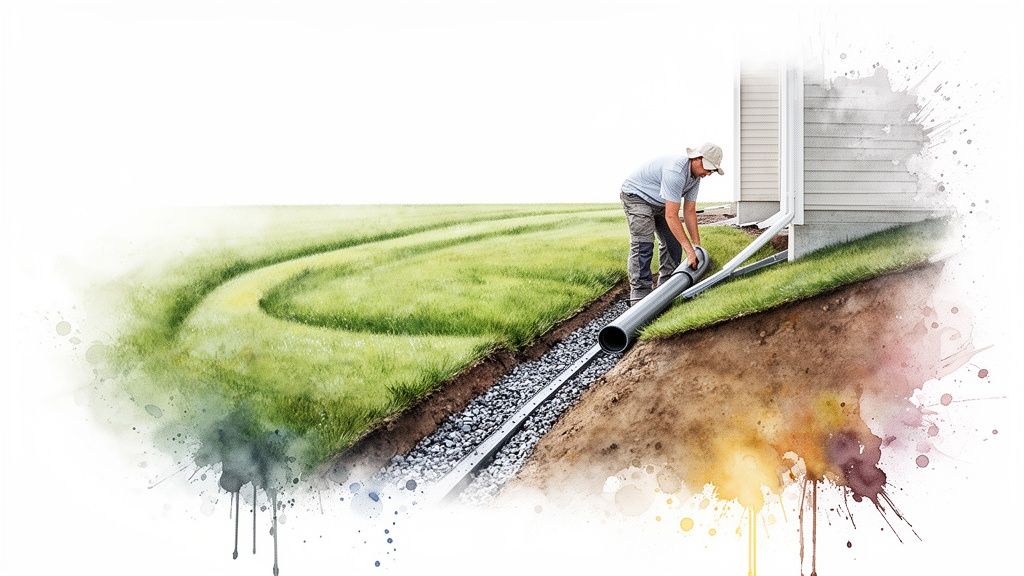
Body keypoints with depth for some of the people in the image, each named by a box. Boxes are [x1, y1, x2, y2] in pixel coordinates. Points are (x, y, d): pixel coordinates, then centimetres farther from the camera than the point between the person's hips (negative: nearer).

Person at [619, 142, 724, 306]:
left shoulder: (696, 175, -5)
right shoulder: (676, 171, -36)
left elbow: (689, 212, 1)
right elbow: (671, 217, -35)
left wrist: (697, 246, -1)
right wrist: (689, 250, -33)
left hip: (659, 202, 10)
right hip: (636, 194, -10)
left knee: (673, 241, 8)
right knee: (643, 245, -21)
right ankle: (640, 296, -22)